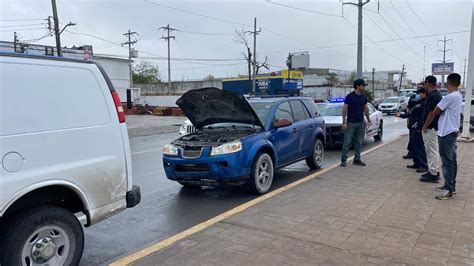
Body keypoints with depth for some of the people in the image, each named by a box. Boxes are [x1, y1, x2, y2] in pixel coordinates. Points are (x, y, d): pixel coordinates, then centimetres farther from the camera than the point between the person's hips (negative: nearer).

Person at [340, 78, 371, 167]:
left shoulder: (363, 97, 9)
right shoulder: (350, 96, -8)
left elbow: (365, 109, 18)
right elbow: (344, 109, -8)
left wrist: (368, 120, 15)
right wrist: (344, 122, -12)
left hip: (360, 123, 5)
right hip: (351, 123, -5)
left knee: (358, 142, 9)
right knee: (347, 142, -3)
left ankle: (357, 159, 16)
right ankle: (343, 159, 5)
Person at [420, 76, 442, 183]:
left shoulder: (432, 96, -20)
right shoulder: (437, 94, 13)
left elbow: (431, 114, -23)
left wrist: (425, 127, -16)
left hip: (430, 128, -11)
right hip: (435, 127, 11)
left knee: (431, 151, -5)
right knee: (434, 151, 16)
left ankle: (433, 175, 1)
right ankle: (435, 172, 25)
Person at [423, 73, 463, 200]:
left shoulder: (450, 97, -19)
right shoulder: (458, 96, 11)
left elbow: (435, 112, -12)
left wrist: (425, 126, -1)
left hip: (446, 133, -10)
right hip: (452, 131, 10)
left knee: (447, 161, -7)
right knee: (452, 160, 13)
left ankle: (448, 189, -4)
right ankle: (451, 185, 22)